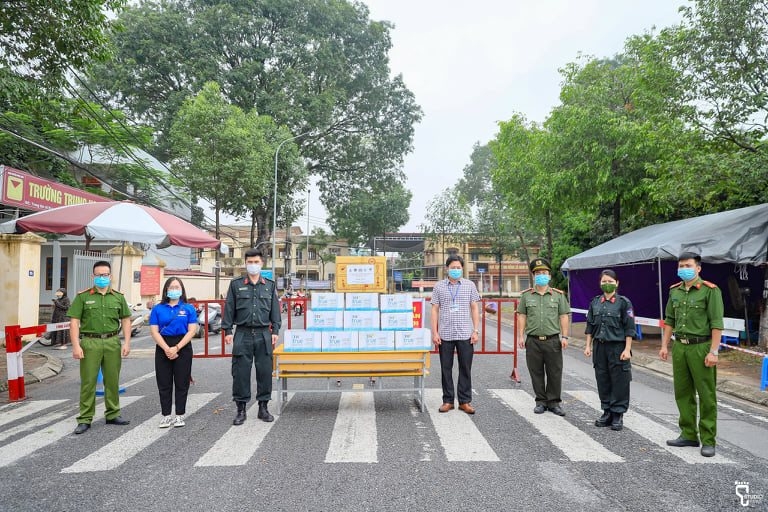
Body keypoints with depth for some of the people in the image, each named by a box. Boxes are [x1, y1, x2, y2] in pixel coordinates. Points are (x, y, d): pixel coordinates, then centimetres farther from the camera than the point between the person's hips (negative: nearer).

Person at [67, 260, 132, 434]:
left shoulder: (118, 297, 9)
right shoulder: (83, 296, 1)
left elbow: (125, 320, 11)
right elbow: (74, 321, -2)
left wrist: (127, 342, 2)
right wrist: (76, 345, -10)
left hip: (112, 342, 2)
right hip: (90, 343, -2)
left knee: (112, 380, 9)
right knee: (88, 381, 1)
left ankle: (113, 415, 22)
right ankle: (85, 419, 11)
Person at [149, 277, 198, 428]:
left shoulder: (189, 308, 2)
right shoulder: (158, 309, 6)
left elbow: (192, 331, -5)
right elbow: (154, 331, -2)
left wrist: (176, 348, -14)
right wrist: (167, 349, -14)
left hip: (183, 347, -1)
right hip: (163, 348, 1)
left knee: (182, 383, 3)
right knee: (164, 383, 5)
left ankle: (180, 415, 13)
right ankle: (166, 415, 14)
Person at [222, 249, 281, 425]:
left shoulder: (270, 285, 9)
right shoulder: (236, 284, 5)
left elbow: (275, 309, 8)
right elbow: (229, 309, 4)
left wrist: (275, 331, 2)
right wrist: (227, 331, -2)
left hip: (264, 334, 1)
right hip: (243, 334, -1)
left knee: (265, 371, 4)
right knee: (240, 372, 2)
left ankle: (263, 407, 17)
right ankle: (241, 409, 14)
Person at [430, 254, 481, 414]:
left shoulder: (470, 285, 6)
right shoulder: (439, 286, 5)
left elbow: (475, 308, 6)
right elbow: (435, 310, 4)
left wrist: (476, 331, -1)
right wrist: (435, 333, -2)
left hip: (465, 335, 0)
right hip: (445, 335, 0)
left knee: (465, 368, 5)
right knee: (446, 369, 7)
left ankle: (465, 401, 16)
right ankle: (448, 401, 18)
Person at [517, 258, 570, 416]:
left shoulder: (558, 295, 6)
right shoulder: (526, 295, 6)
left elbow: (563, 316, 5)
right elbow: (521, 316, 6)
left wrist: (564, 336, -2)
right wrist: (520, 336, 0)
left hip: (553, 340, 0)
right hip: (533, 341, 1)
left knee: (555, 373, 4)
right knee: (536, 373, 6)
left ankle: (554, 402, 18)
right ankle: (541, 401, 19)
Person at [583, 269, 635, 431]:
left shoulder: (623, 302, -4)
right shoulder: (595, 302, 8)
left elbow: (629, 328, -6)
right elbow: (590, 326, 13)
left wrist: (627, 349, -11)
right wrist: (588, 346, 9)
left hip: (617, 346, -4)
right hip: (599, 346, 4)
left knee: (619, 381, 2)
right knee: (602, 380, 10)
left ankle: (618, 415, 13)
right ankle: (607, 412, 22)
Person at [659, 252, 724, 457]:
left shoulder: (710, 291, -8)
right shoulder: (675, 291, 10)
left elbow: (716, 324, -11)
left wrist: (713, 351, -16)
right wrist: (664, 345, 12)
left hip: (701, 347, -6)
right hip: (679, 347, 6)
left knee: (706, 396, 2)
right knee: (683, 393, 12)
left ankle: (708, 440, 12)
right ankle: (689, 435, 24)